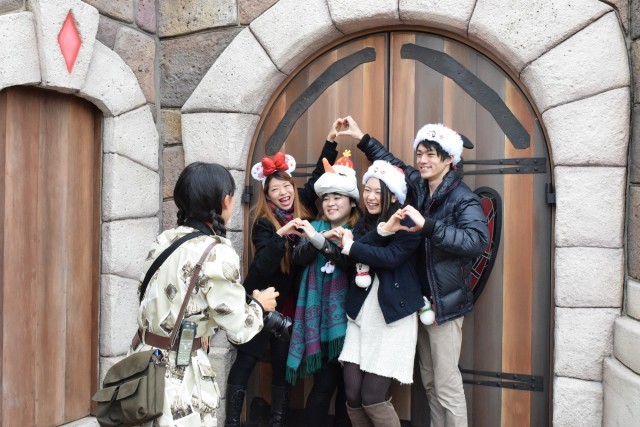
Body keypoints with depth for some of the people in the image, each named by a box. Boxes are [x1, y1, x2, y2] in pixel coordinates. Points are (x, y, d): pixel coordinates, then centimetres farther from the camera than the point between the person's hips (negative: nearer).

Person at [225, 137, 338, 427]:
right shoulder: (264, 224, -14)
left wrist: (331, 141, 4)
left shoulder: (302, 212, -1)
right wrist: (281, 234, -39)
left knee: (283, 362, 12)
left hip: (290, 303, 5)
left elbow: (318, 177, 10)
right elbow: (262, 267, -27)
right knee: (246, 360, 1)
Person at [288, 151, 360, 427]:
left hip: (345, 314, -1)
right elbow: (299, 258, -5)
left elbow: (354, 265, -17)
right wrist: (317, 240, -24)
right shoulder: (316, 226, 10)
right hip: (319, 314, 1)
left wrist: (321, 242, -27)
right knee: (325, 381, -3)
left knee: (346, 381, 6)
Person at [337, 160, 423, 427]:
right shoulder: (365, 222, 12)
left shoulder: (407, 223, -4)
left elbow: (391, 257, -20)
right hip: (361, 314, 5)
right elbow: (353, 260, -6)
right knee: (353, 397, 3)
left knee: (372, 398, -6)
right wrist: (380, 231, -20)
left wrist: (351, 247, -11)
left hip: (393, 316, -5)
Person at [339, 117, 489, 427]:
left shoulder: (463, 198, -13)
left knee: (447, 384, -2)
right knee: (429, 381, 15)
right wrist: (361, 138, 25)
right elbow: (394, 164, 24)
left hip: (445, 302, -7)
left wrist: (427, 225, -34)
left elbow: (478, 240, -29)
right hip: (421, 298, 7)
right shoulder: (418, 186, 6)